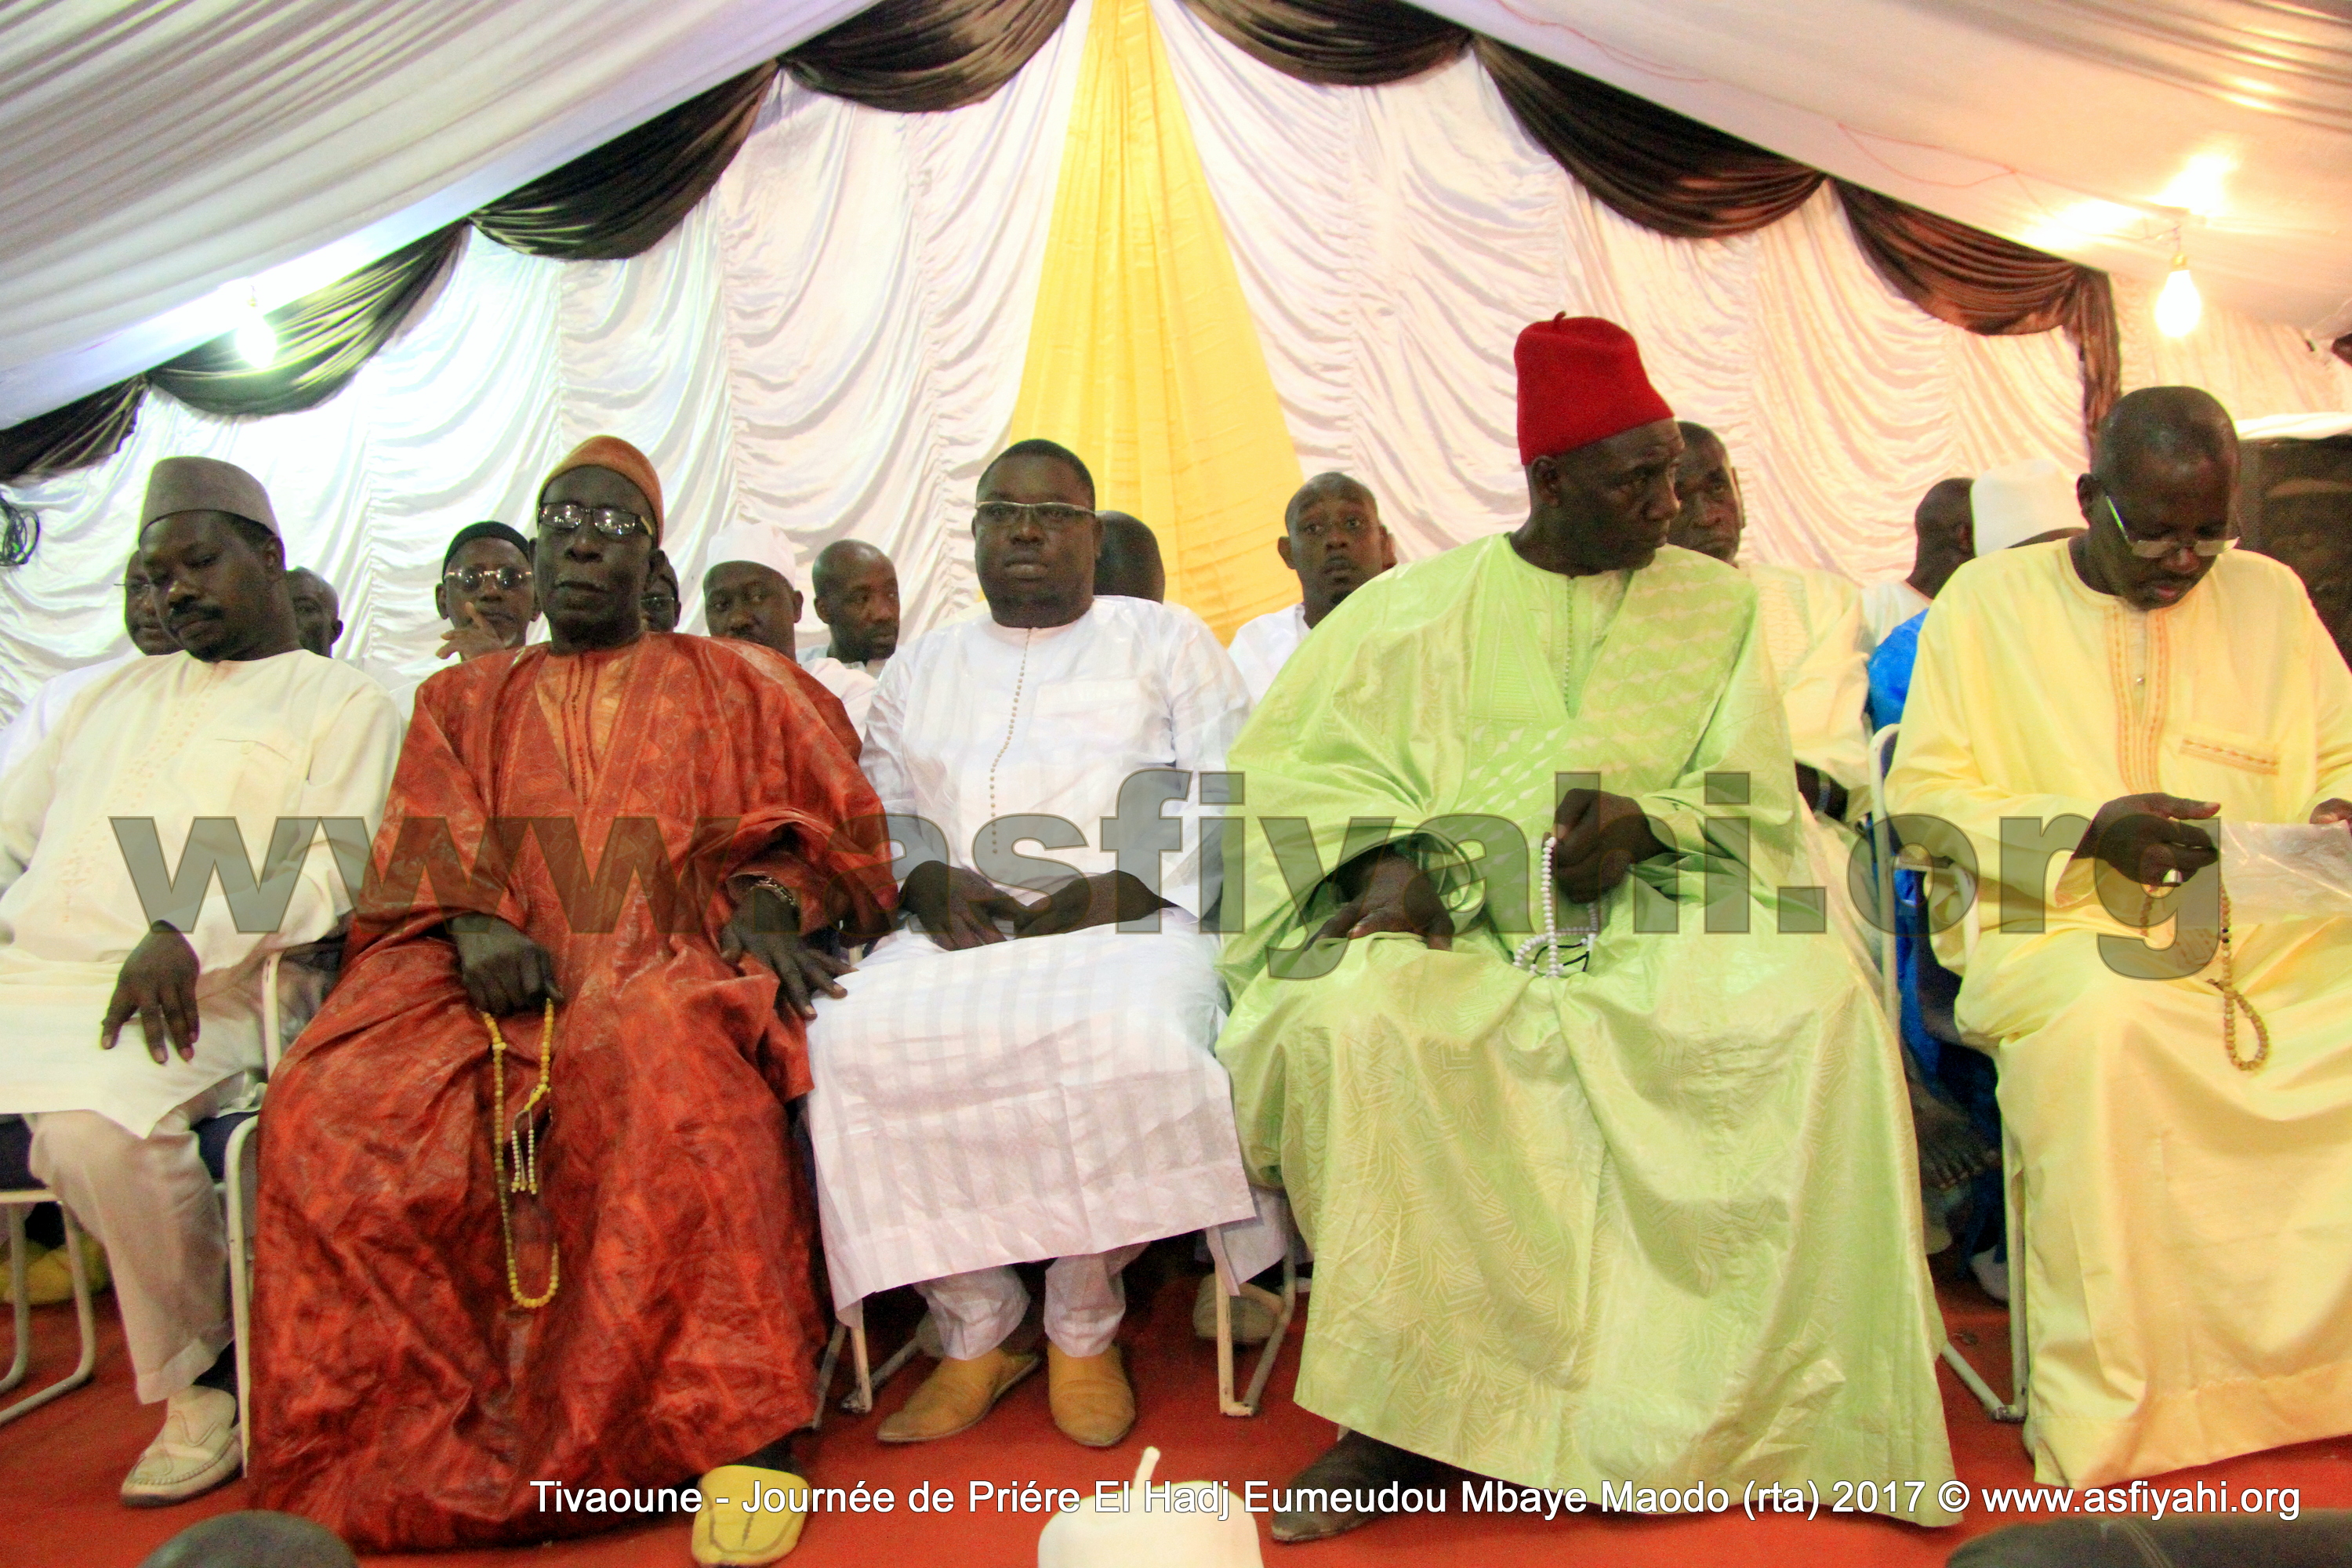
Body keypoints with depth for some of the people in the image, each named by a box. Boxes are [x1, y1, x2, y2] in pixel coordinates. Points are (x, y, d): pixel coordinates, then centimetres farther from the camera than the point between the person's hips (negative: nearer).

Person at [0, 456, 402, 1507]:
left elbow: (326, 876, -4)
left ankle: (204, 1377, -9)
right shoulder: (117, 694, 28)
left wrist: (186, 938, -19)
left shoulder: (343, 702, 8)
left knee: (96, 1128, -32)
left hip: (188, 996, -6)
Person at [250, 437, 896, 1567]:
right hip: (492, 970, 3)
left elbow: (823, 825, 13)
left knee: (663, 1052, -40)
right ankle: (408, 1446, -20)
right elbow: (422, 854, 14)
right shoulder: (464, 700, 27)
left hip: (662, 965, -3)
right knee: (330, 1102, -28)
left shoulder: (731, 688, 21)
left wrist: (771, 903, -8)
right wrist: (473, 923, -8)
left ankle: (745, 1426, -36)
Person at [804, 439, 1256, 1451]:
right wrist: (930, 883, -5)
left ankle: (1084, 1330, -12)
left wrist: (1105, 893, -11)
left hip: (1127, 922, -3)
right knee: (847, 1041, -27)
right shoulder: (922, 665, 25)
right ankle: (973, 1331, -11)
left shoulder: (1167, 639, 14)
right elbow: (879, 810, 18)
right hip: (956, 933, 3)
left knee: (1131, 1042, -36)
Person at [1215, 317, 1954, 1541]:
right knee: (1349, 1020, -32)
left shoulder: (1715, 606, 14)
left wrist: (1644, 824, -12)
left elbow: (1750, 800, 10)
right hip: (1456, 926, -1)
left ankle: (1785, 1394, -12)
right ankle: (1408, 1404, -17)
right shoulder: (1419, 606, 8)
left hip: (1657, 917, 2)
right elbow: (1287, 764, 6)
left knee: (1822, 1001, -28)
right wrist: (1384, 861, -12)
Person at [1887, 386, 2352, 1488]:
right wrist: (2092, 830, -13)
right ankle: (2107, 1433, -26)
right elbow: (1921, 794, -1)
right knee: (2104, 1024, -38)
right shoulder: (1988, 601, 5)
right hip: (2061, 928, -4)